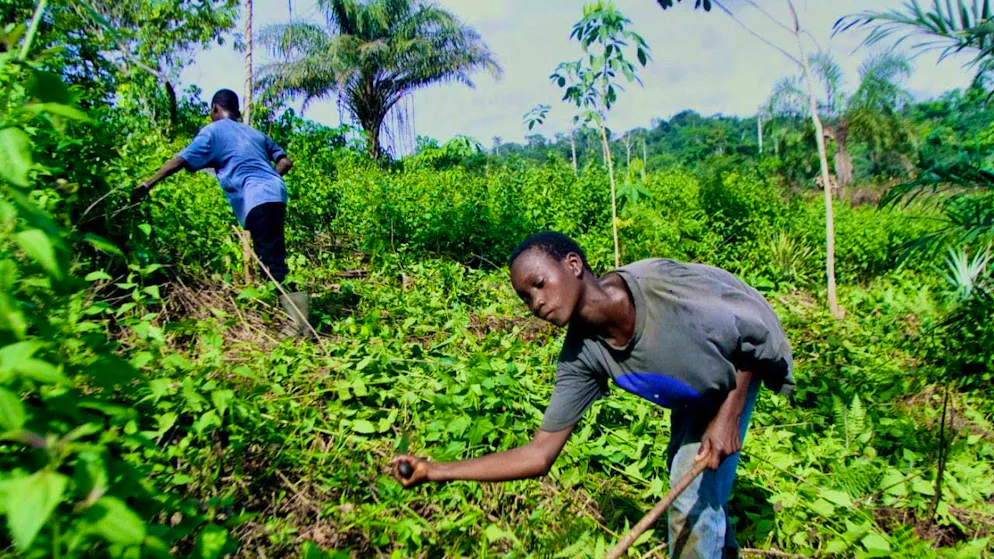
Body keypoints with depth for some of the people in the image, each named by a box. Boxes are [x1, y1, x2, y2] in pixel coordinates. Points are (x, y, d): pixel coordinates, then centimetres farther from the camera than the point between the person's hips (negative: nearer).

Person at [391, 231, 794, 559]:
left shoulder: (664, 284, -41)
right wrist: (437, 471, -31)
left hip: (740, 367, -4)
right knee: (686, 475, 22)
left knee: (695, 501, -9)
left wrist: (729, 415, -25)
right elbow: (539, 456, -24)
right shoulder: (582, 355, -26)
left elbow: (757, 330, -22)